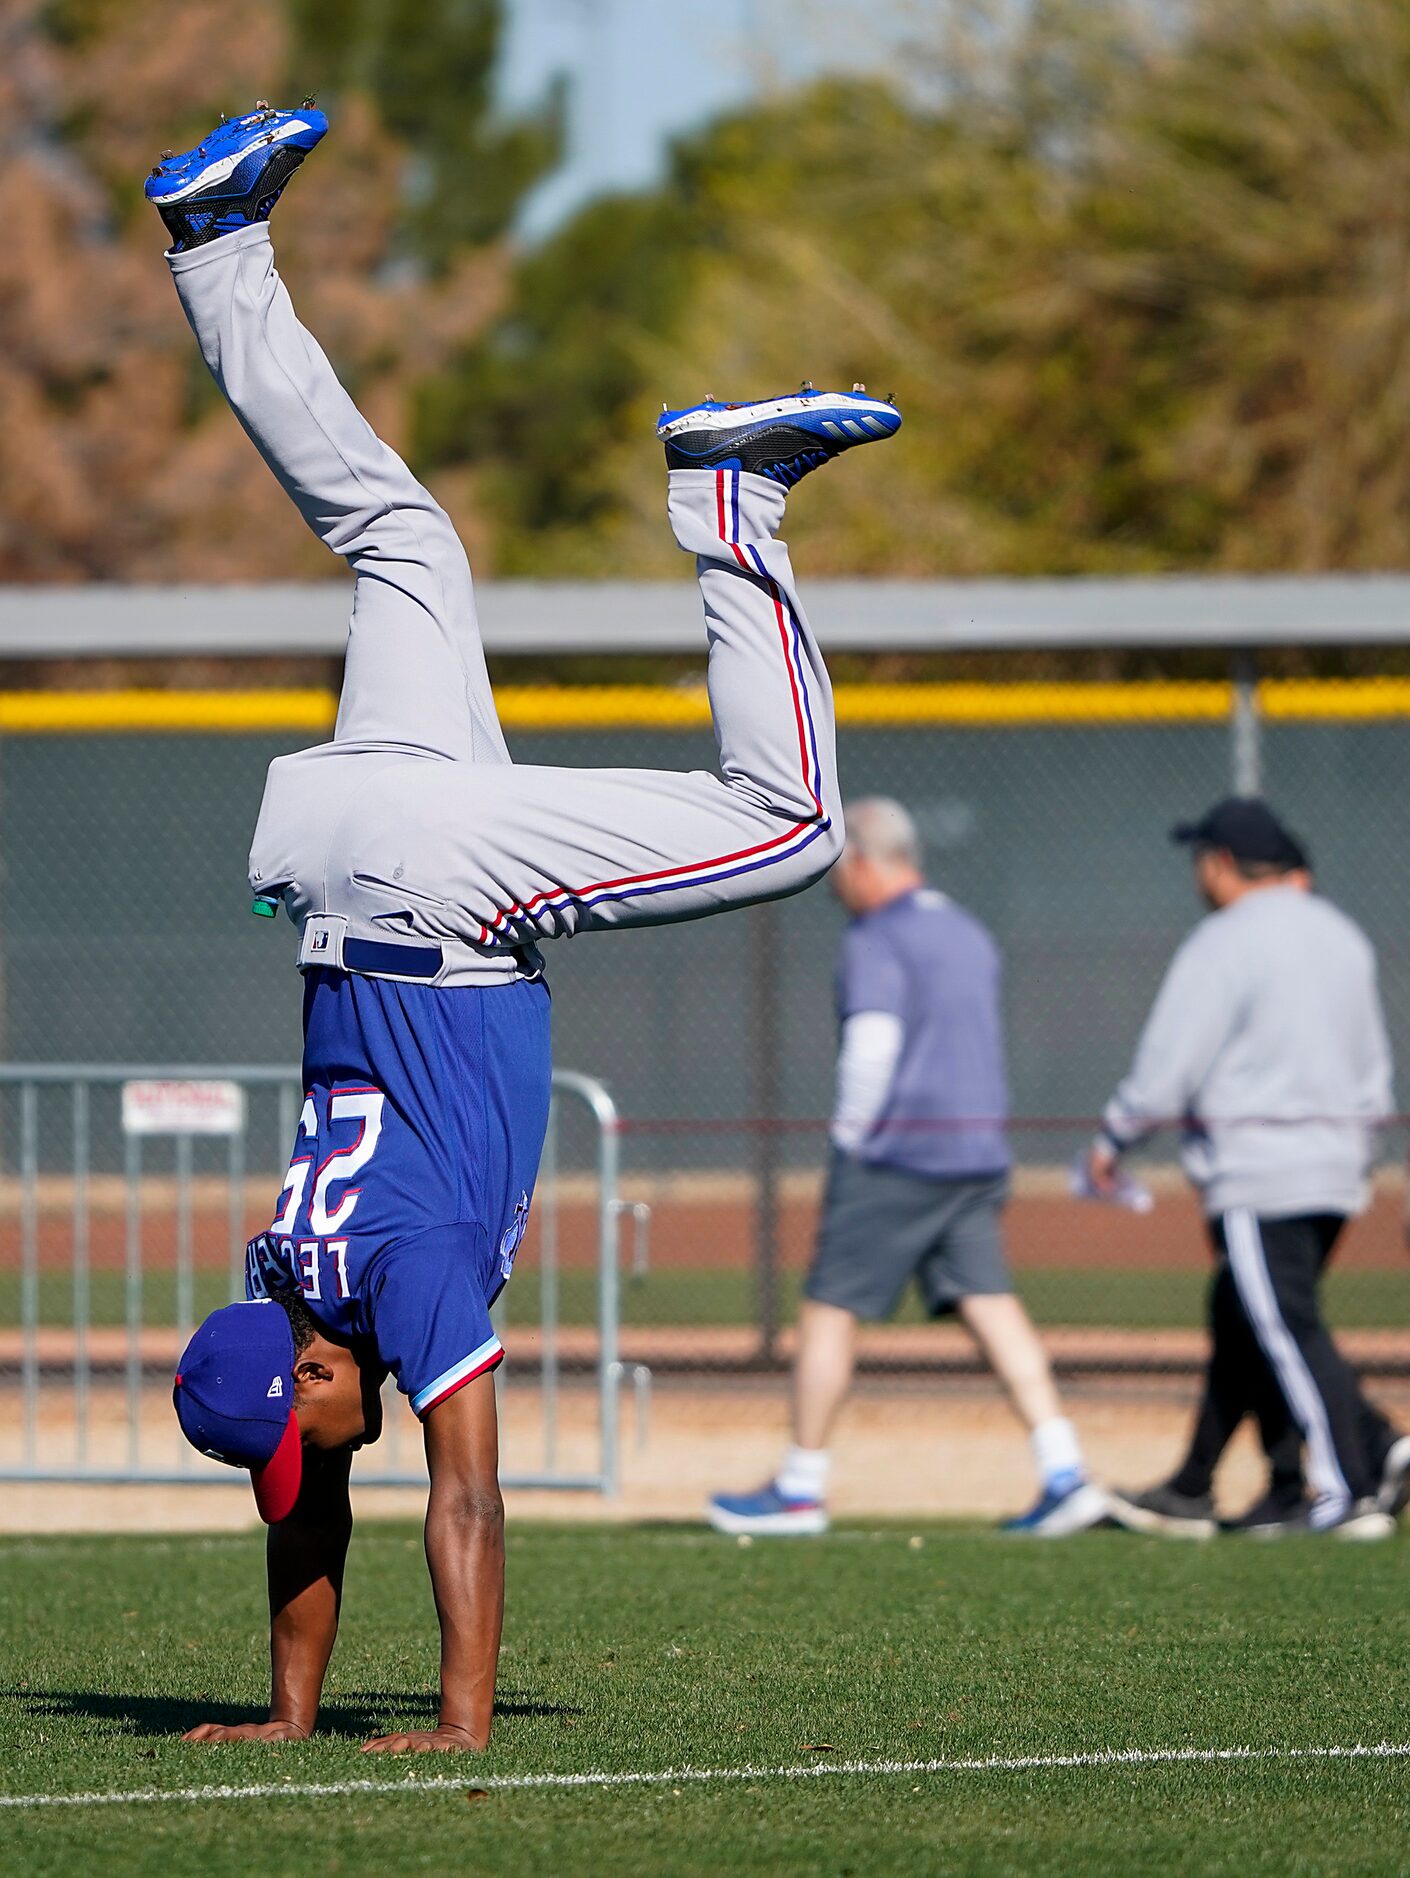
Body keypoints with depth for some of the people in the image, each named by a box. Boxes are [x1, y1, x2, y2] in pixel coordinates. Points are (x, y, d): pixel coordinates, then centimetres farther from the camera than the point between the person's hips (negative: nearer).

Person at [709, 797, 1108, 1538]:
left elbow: (872, 1042, -19)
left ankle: (800, 1490, 6)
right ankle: (1065, 1475, -10)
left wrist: (850, 1137, -9)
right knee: (990, 1306, 2)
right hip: (979, 1149, 8)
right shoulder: (969, 935, 18)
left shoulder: (876, 939, -8)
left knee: (829, 1308, 1)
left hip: (896, 1152, -8)